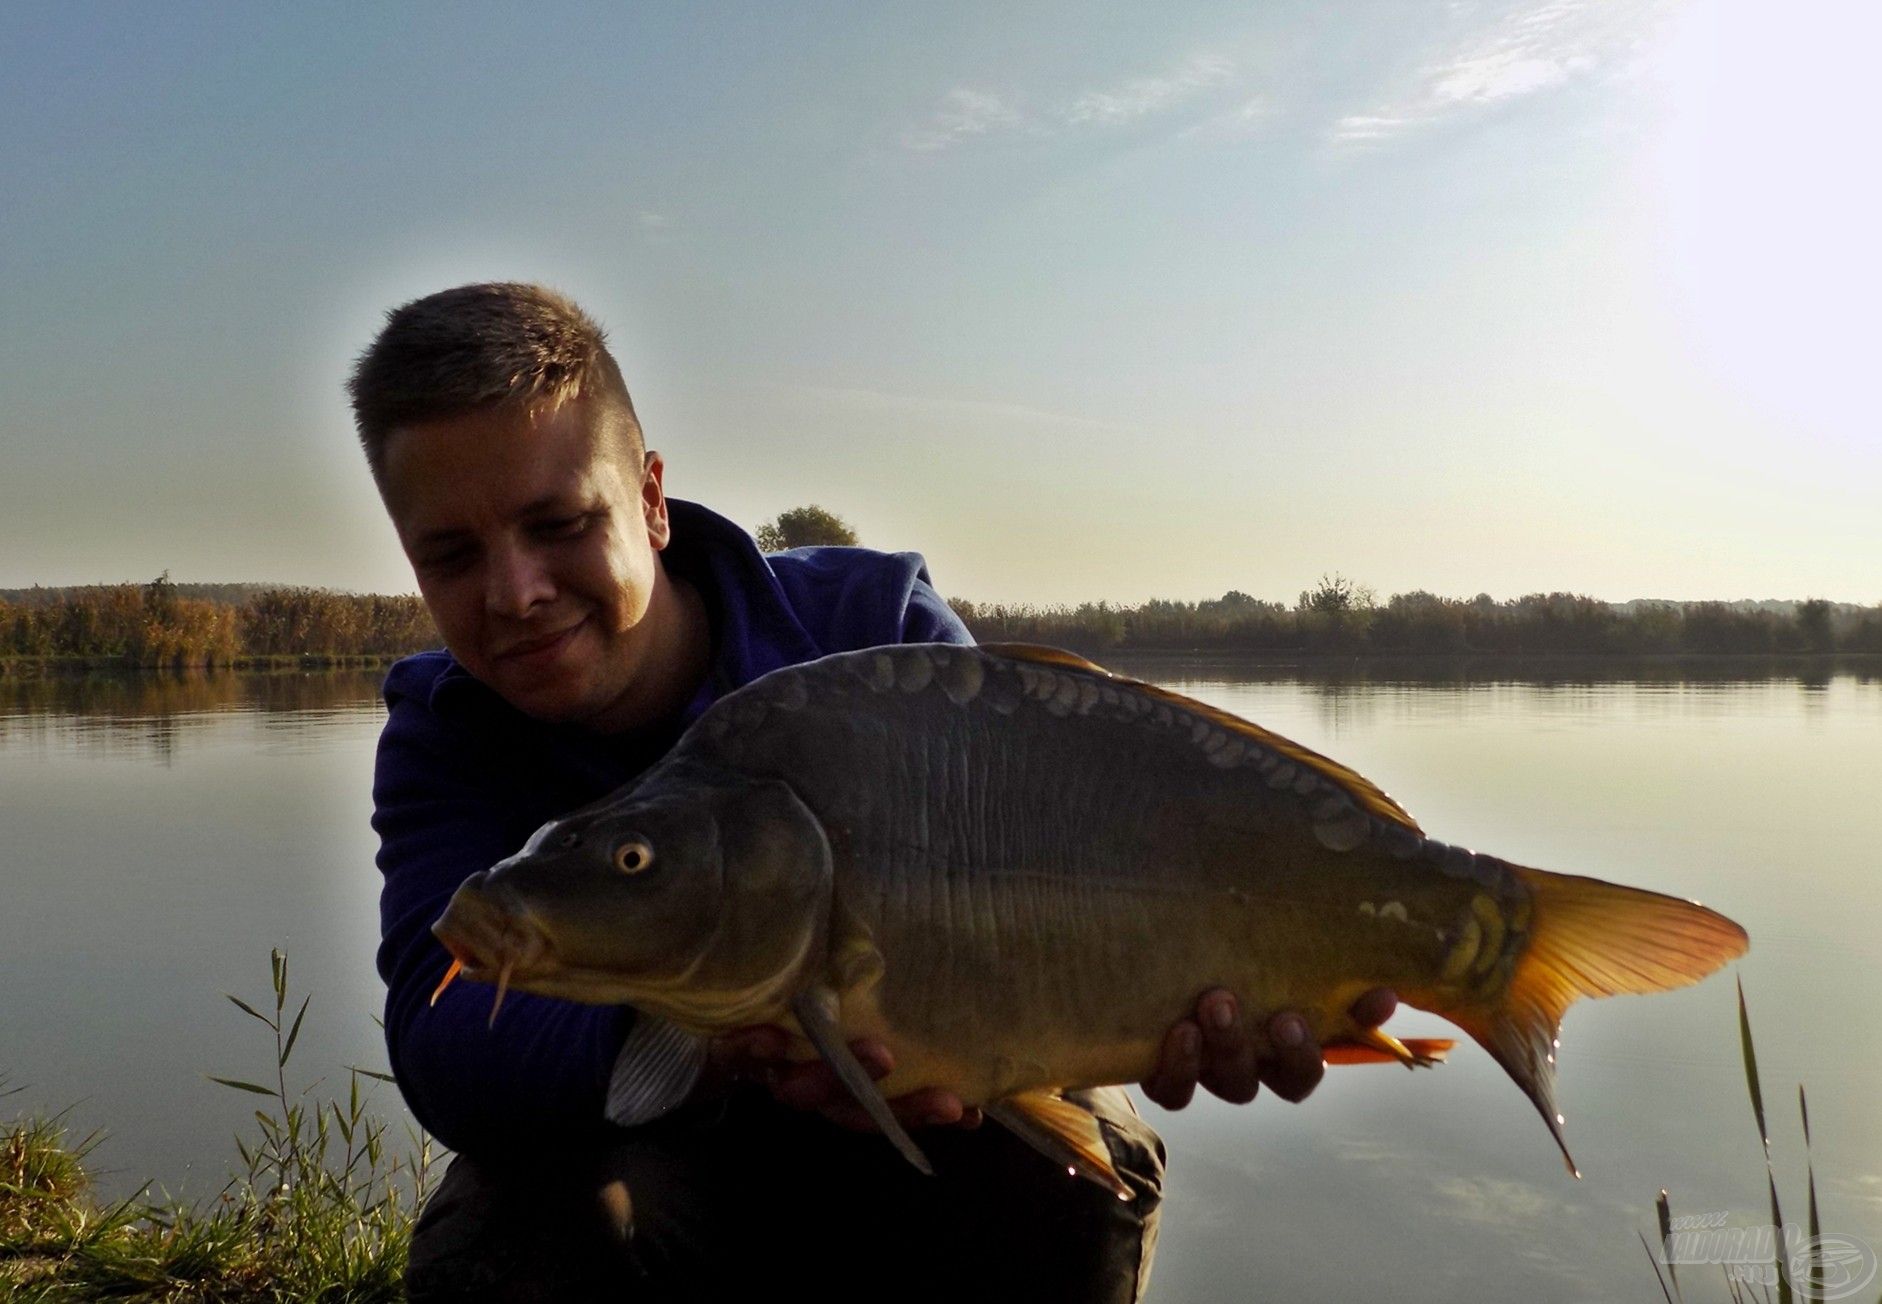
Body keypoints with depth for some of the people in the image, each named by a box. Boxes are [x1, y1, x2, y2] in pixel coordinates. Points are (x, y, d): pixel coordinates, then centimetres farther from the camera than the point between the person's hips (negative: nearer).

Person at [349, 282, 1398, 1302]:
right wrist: (710, 1050, -50)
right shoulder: (444, 737, -13)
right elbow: (442, 1039, -29)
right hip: (661, 1157, 1)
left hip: (916, 1144, 0)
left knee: (1077, 1170, -29)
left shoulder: (873, 623, -17)